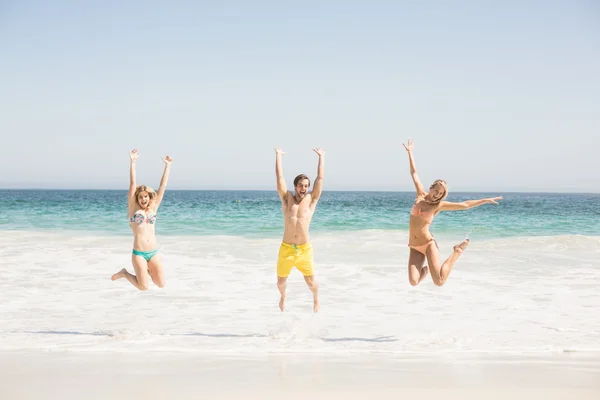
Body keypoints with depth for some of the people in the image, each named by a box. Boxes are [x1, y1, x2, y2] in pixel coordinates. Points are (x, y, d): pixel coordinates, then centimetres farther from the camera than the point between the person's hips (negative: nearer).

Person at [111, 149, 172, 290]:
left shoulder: (153, 208, 10)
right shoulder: (133, 208, 2)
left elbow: (163, 185, 10)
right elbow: (133, 184, -4)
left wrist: (167, 165, 10)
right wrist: (132, 162, -8)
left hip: (153, 253, 4)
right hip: (138, 253, -4)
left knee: (161, 284, 1)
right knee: (144, 287, -5)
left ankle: (147, 270, 30)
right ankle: (124, 274, 22)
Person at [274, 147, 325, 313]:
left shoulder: (311, 200, 5)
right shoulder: (287, 198, 5)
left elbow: (320, 178, 3)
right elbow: (279, 177, 2)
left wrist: (321, 157, 6)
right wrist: (278, 156, 6)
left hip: (305, 250, 0)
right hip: (286, 249, 0)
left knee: (311, 282, 6)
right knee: (281, 282, 10)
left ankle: (316, 299, 39)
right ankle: (283, 297, 44)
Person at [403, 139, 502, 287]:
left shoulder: (439, 205, 1)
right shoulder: (421, 195, 8)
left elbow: (465, 204, 5)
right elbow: (414, 173, 17)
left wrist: (486, 200, 3)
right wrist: (410, 152, 25)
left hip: (429, 244, -2)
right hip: (414, 247, 3)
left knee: (439, 282, -17)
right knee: (413, 282, -16)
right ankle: (426, 269, 24)